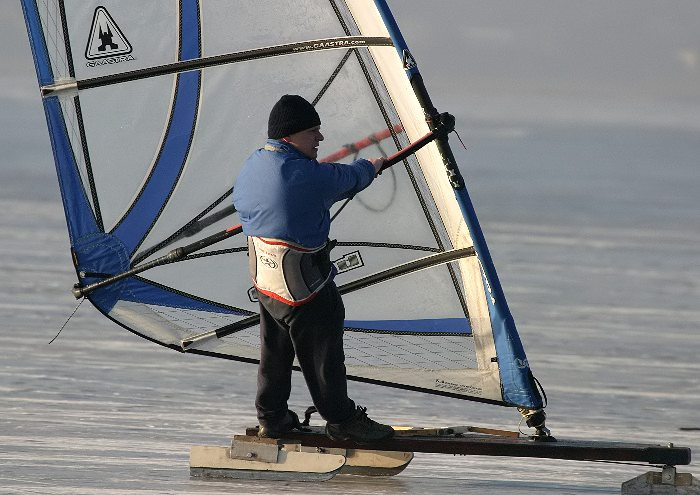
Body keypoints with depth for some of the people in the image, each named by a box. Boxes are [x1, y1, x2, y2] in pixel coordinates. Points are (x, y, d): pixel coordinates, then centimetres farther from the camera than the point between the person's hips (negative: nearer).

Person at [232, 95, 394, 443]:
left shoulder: (253, 165, 1)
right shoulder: (305, 175, -25)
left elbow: (241, 202, 18)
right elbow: (347, 179, -8)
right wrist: (370, 167, 15)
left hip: (264, 278, 8)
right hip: (302, 282, -8)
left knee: (275, 349, 21)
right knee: (322, 350, 7)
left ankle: (271, 418, 31)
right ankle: (341, 420, 19)